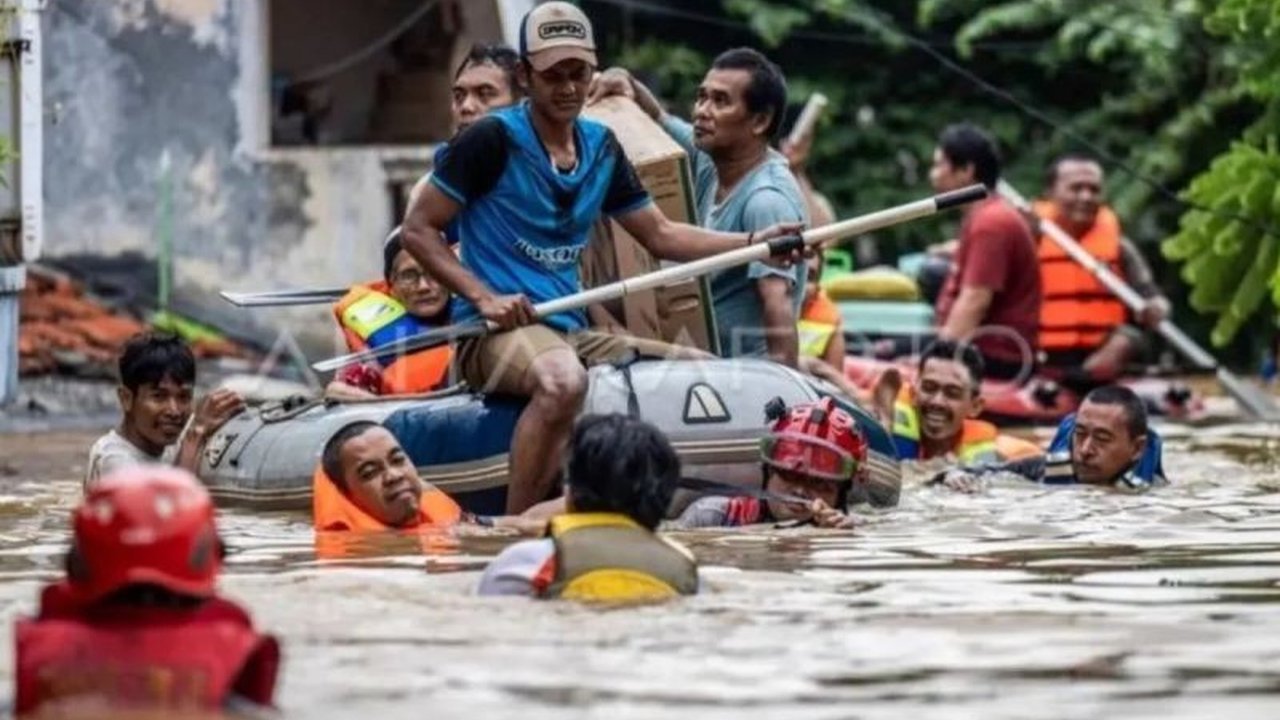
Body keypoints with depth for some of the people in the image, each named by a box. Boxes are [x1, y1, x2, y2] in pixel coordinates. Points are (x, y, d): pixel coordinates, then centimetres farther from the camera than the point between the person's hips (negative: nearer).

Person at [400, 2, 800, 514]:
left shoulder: (601, 147, 15)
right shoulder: (494, 139, -6)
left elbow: (660, 235, 21)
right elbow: (418, 228, -5)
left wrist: (753, 242, 6)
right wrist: (484, 298, -17)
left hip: (570, 333, 8)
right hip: (492, 337, -8)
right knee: (563, 379, -41)